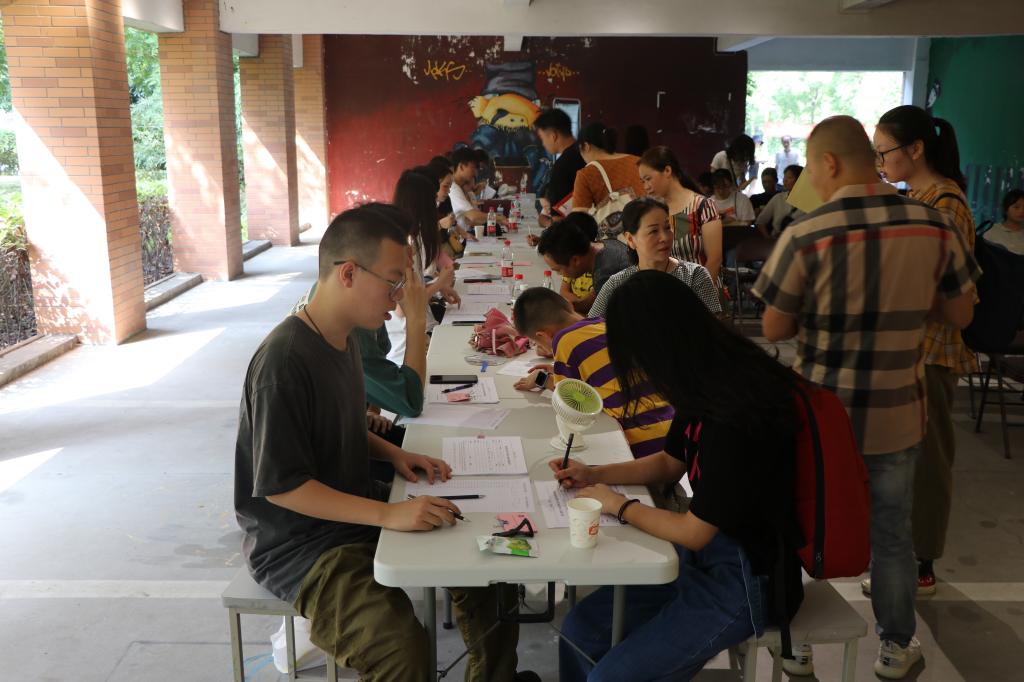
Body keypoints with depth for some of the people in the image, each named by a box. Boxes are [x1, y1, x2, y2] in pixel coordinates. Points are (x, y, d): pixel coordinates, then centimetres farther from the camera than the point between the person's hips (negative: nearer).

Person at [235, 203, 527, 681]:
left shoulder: (343, 338, 4)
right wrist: (389, 515, -29)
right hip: (296, 543, -8)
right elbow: (281, 486, -24)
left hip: (355, 512, 9)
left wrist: (392, 454, 1)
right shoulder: (284, 360, -24)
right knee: (400, 643, -29)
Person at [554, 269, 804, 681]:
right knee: (579, 630, 2)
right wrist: (595, 475, 6)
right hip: (704, 549, 8)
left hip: (747, 577, -8)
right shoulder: (708, 387, -4)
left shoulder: (738, 416, -31)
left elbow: (693, 533, -21)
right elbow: (670, 463, 15)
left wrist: (618, 505, -6)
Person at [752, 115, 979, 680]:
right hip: (897, 417, 2)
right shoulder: (934, 227, -7)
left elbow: (774, 330, -10)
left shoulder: (806, 236, -18)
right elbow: (960, 315, 4)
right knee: (891, 535, 19)